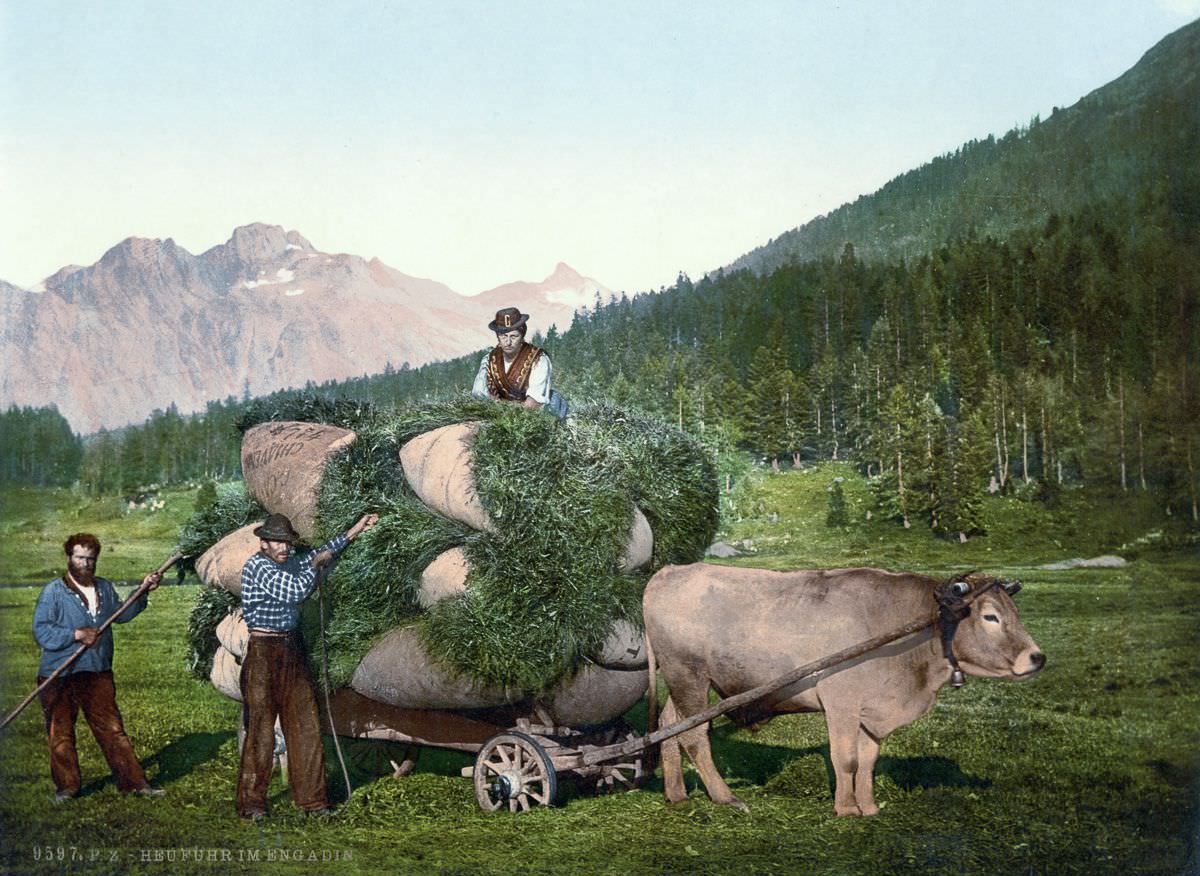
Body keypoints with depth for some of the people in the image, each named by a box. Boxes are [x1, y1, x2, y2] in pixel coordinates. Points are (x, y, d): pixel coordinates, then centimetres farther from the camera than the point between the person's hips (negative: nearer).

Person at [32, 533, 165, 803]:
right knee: (61, 733, 8)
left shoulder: (105, 588, 11)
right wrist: (76, 635, -20)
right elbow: (41, 631, -13)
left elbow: (121, 614, 24)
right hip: (59, 677, -4)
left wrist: (143, 591, 15)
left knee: (112, 730, 4)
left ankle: (133, 781, 8)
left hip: (98, 673, 4)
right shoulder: (53, 591, -8)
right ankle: (66, 786, 22)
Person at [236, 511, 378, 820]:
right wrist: (315, 565, -5)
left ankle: (310, 798, 14)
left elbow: (320, 554, 29)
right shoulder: (257, 566, -12)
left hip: (291, 650, 8)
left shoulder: (289, 563, 12)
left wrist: (354, 532, 27)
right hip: (263, 653, -8)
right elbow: (295, 590, -21)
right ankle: (251, 803, 7)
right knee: (261, 728, -3)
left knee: (305, 726, 7)